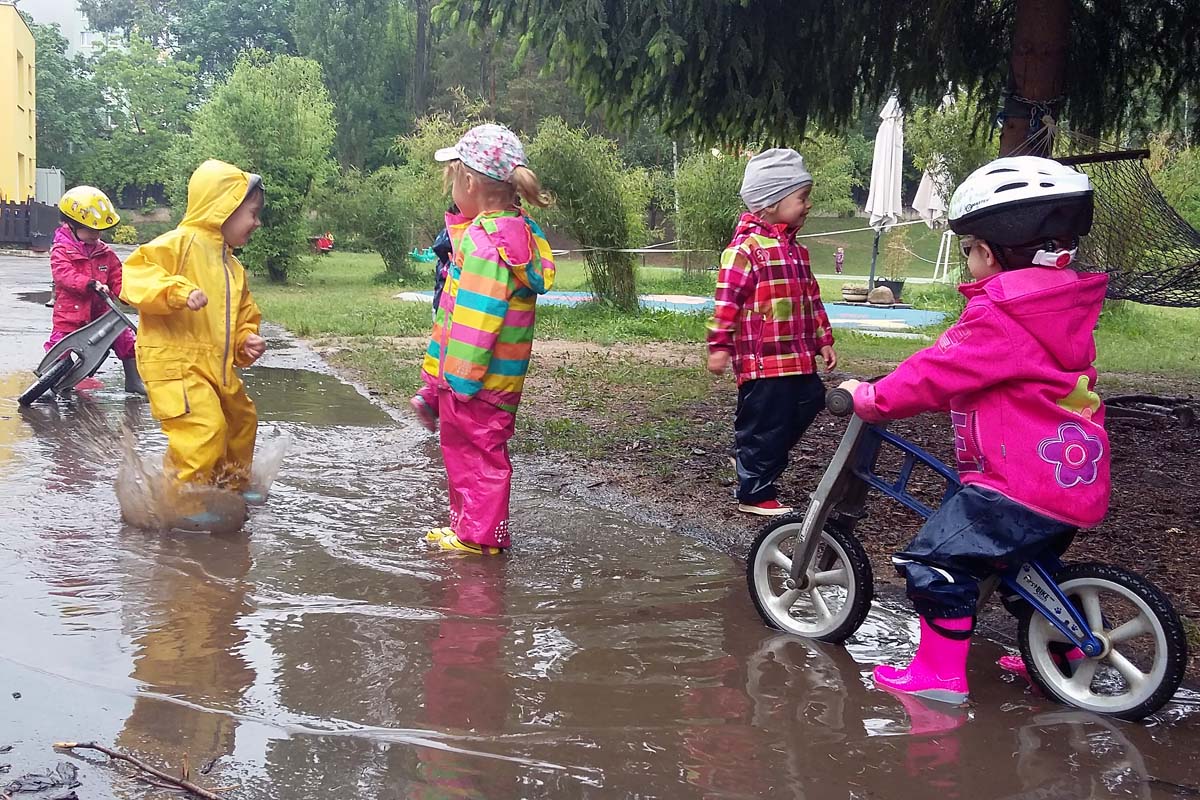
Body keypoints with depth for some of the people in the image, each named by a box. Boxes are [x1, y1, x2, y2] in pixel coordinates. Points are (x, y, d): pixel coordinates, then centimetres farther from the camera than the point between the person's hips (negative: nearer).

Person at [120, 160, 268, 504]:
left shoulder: (232, 266, 18)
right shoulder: (180, 242, -9)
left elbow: (242, 315, 27)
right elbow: (136, 274, -18)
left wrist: (246, 341, 7)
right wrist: (179, 291, -30)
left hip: (218, 366, 10)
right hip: (175, 361, -9)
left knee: (241, 419, 21)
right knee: (205, 428, -20)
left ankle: (233, 484, 41)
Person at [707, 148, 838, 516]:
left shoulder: (794, 249, 16)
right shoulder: (747, 245, -13)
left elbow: (811, 296, 22)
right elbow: (728, 298, -16)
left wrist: (823, 340, 22)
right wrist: (720, 346, -17)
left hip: (797, 356, 9)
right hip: (762, 358, -9)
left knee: (808, 403, 15)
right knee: (765, 423, -2)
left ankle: (751, 459, 31)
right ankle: (756, 493, 11)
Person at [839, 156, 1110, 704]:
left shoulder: (998, 318, -19)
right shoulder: (1065, 310, 11)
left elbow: (936, 373, -17)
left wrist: (869, 398, -5)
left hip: (1021, 488, -10)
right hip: (1076, 482, 10)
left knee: (936, 561, -4)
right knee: (1031, 563, 31)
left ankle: (940, 672, 2)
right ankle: (1070, 650, 42)